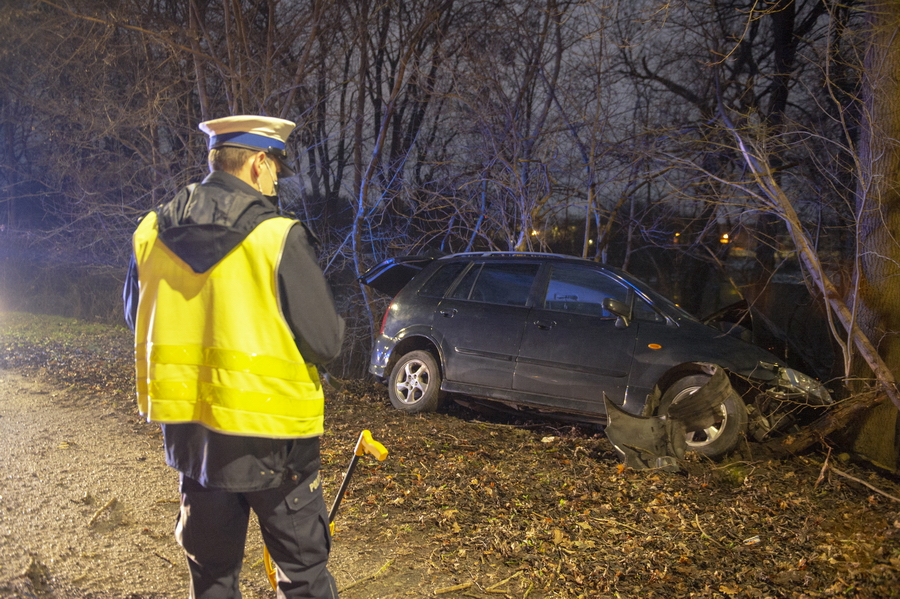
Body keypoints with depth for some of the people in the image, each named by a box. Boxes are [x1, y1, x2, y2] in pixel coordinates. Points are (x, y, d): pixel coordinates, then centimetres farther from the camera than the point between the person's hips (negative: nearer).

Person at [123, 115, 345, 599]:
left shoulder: (151, 232, 0)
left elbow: (137, 320, 14)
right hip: (269, 431, -5)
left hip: (187, 428, 5)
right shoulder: (278, 237, -17)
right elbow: (327, 343, -14)